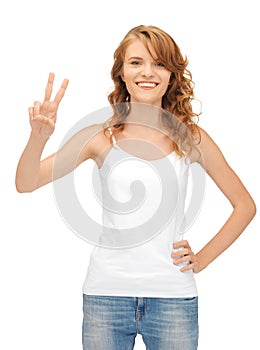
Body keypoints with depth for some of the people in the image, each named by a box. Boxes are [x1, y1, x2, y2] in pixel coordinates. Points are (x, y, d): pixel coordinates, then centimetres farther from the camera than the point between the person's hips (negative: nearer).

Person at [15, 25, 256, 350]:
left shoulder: (190, 138, 2)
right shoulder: (100, 137, 0)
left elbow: (245, 205, 10)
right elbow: (25, 184, -5)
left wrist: (202, 259, 3)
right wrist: (39, 137, -23)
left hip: (172, 295, 1)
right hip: (107, 294, 0)